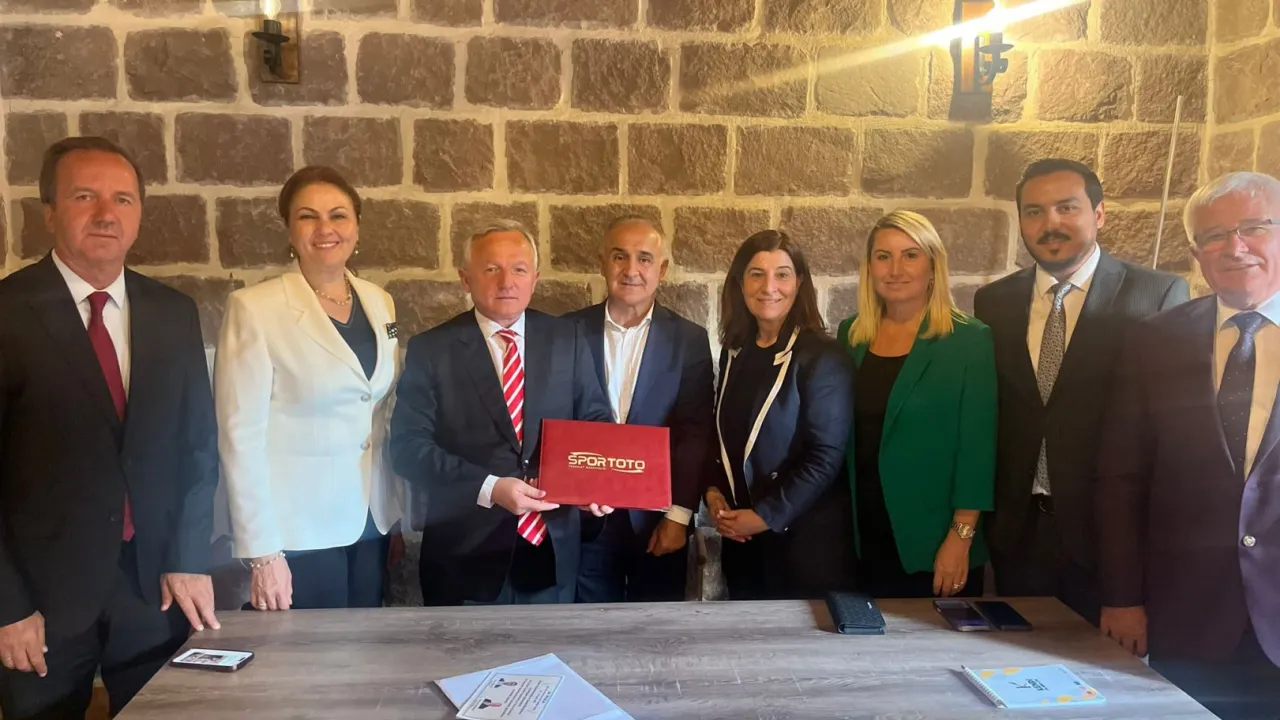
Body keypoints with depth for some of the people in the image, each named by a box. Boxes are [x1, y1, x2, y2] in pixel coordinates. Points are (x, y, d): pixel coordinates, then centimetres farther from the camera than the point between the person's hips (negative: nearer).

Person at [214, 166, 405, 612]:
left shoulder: (379, 302, 6)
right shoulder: (254, 309, -11)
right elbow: (240, 436, -13)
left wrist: (399, 516, 10)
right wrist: (261, 551, -15)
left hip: (372, 522, 5)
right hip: (298, 531, -5)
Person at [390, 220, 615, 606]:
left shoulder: (567, 338, 3)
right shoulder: (430, 349, -4)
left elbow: (597, 421, 7)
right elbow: (408, 445, -9)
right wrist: (489, 488, -20)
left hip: (554, 549, 3)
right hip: (467, 553, -2)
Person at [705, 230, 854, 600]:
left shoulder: (823, 357, -12)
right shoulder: (735, 352, 6)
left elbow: (825, 458, -15)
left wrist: (765, 516, -15)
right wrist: (713, 492, -2)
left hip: (805, 538, -5)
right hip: (740, 537, 6)